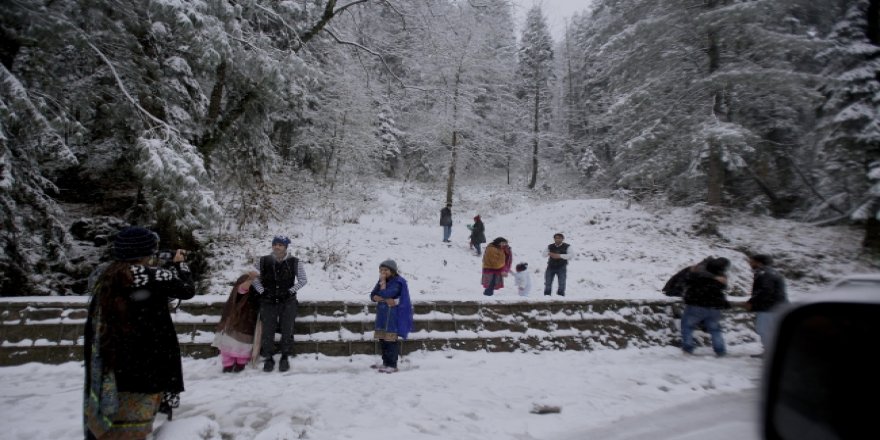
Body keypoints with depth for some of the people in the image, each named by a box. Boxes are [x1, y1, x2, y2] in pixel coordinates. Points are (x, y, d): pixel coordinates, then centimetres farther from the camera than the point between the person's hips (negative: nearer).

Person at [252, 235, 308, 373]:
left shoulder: (294, 262, -6)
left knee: (287, 329, -2)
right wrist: (262, 291, -1)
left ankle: (285, 357, 15)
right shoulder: (263, 261, -2)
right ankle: (268, 357, 13)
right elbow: (255, 279, 9)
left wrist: (291, 291, -5)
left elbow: (303, 280, 1)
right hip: (268, 301, 1)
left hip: (288, 301, -1)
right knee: (267, 330, -5)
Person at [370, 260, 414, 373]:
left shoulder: (398, 282, -10)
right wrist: (385, 300, -12)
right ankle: (386, 363, 19)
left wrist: (383, 282, -13)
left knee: (390, 340, -8)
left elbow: (385, 294, -20)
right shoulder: (382, 281, 12)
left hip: (393, 316, -7)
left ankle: (392, 365, 0)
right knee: (382, 339, 8)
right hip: (382, 315, 7)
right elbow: (373, 296, 4)